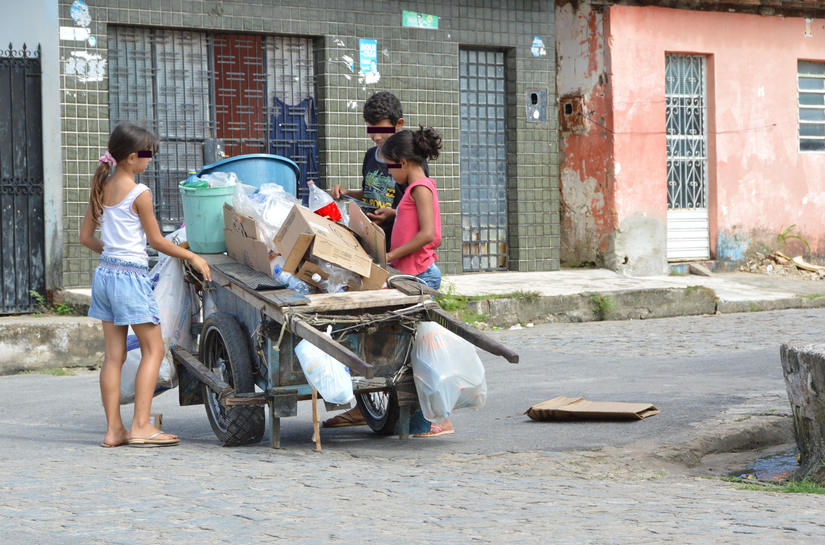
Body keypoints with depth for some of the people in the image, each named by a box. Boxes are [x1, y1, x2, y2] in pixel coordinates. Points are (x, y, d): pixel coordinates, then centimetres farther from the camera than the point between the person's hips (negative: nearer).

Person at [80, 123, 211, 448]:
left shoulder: (102, 189, 8)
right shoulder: (139, 193, -12)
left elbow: (86, 237, 13)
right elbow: (157, 241, -7)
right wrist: (192, 257, 4)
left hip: (105, 273, 7)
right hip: (131, 275, -7)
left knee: (114, 354, 8)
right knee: (153, 349, 1)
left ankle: (113, 429, 7)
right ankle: (140, 426, -5)